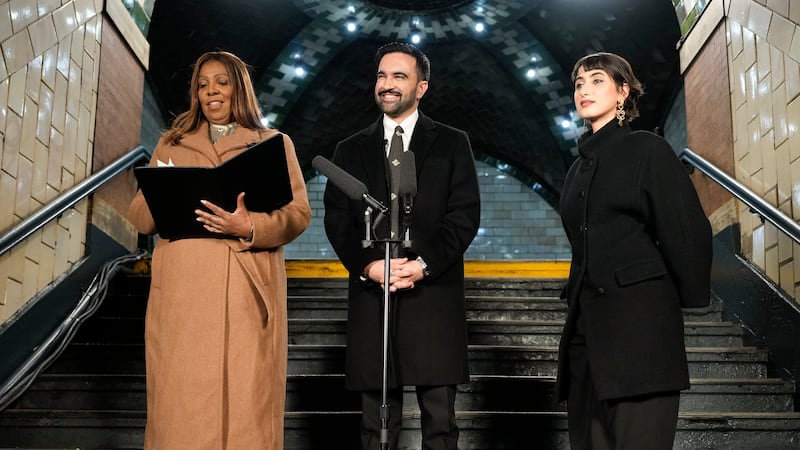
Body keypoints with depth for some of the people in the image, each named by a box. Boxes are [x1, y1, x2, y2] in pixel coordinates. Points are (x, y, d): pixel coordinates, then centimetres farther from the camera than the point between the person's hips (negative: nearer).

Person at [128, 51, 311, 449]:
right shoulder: (171, 143, 20)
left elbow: (298, 213, 2)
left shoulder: (275, 144, 13)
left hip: (247, 291, -1)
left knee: (245, 400, -3)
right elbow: (139, 214, 14)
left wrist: (250, 227, -17)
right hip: (182, 292, 2)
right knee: (182, 403, 0)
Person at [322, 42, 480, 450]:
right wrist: (369, 266, -10)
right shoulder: (351, 150, 15)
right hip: (370, 297, 2)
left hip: (434, 297, -1)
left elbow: (465, 215, 1)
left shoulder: (452, 144, 10)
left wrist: (424, 265, -12)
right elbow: (337, 221, 7)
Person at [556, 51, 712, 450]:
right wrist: (579, 301, 17)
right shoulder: (580, 166, 18)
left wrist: (690, 296, 0)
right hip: (587, 324, 7)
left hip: (640, 323, -7)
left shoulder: (647, 149, -2)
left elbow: (688, 230, -6)